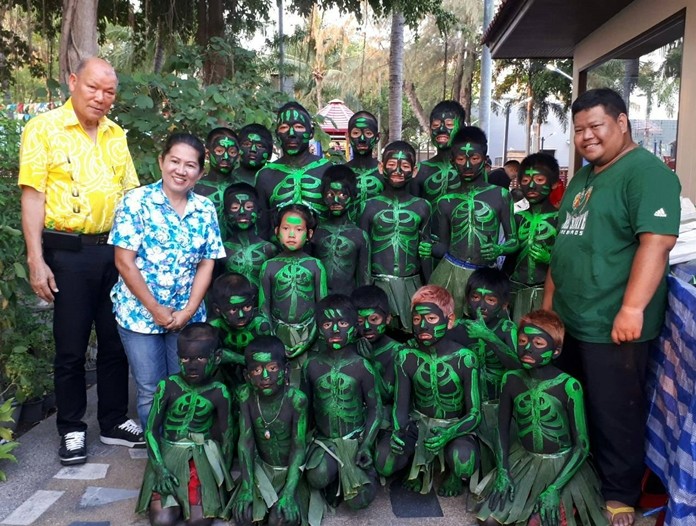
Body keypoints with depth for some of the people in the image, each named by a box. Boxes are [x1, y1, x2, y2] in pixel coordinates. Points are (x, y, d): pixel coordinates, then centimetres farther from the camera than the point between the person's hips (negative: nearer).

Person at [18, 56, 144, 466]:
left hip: (113, 250, 5)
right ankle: (72, 430, 23)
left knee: (116, 342, 12)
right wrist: (36, 261, -14)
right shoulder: (44, 129, -5)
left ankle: (114, 422, 28)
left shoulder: (116, 135, 10)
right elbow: (33, 196, -9)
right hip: (67, 252, -5)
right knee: (71, 348, 6)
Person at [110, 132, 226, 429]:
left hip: (188, 316, 3)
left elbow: (206, 265, 3)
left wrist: (188, 310, -8)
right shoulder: (136, 202, -7)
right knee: (151, 392, 6)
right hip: (140, 313, -2)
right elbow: (124, 262, -9)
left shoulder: (206, 210, 3)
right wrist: (155, 309, -11)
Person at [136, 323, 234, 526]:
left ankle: (183, 501, 14)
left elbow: (226, 435, 2)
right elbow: (151, 430, -5)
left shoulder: (219, 393, -9)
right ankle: (176, 502, 16)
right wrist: (160, 469, -14)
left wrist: (224, 478, 6)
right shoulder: (167, 387, -11)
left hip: (202, 458, 0)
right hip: (168, 455, 0)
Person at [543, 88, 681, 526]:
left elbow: (657, 240, -23)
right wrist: (549, 300, 19)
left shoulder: (647, 172, -12)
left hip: (613, 325, -9)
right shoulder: (584, 178, 16)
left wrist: (632, 308, -28)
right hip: (569, 320, 9)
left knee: (614, 414, 5)